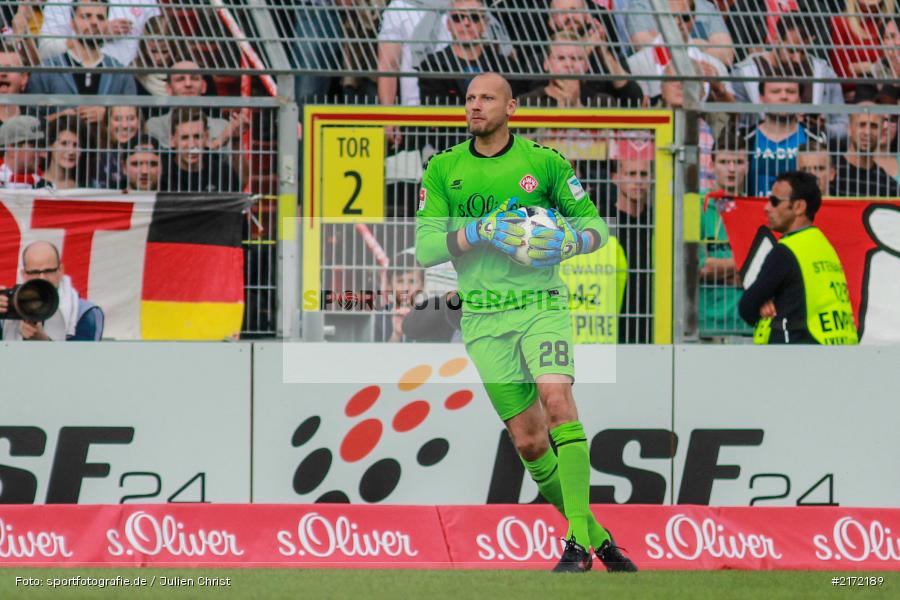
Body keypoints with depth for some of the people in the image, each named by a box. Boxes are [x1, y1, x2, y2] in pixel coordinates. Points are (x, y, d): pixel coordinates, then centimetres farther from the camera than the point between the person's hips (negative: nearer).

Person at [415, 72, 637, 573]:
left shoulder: (544, 163, 3)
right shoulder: (443, 170, 7)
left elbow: (595, 223, 9)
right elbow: (425, 249, 1)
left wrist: (568, 241, -13)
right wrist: (477, 232, -15)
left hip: (542, 303, -2)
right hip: (485, 318, 2)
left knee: (557, 403, -23)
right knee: (529, 442, 1)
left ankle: (579, 543, -24)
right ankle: (598, 537, 15)